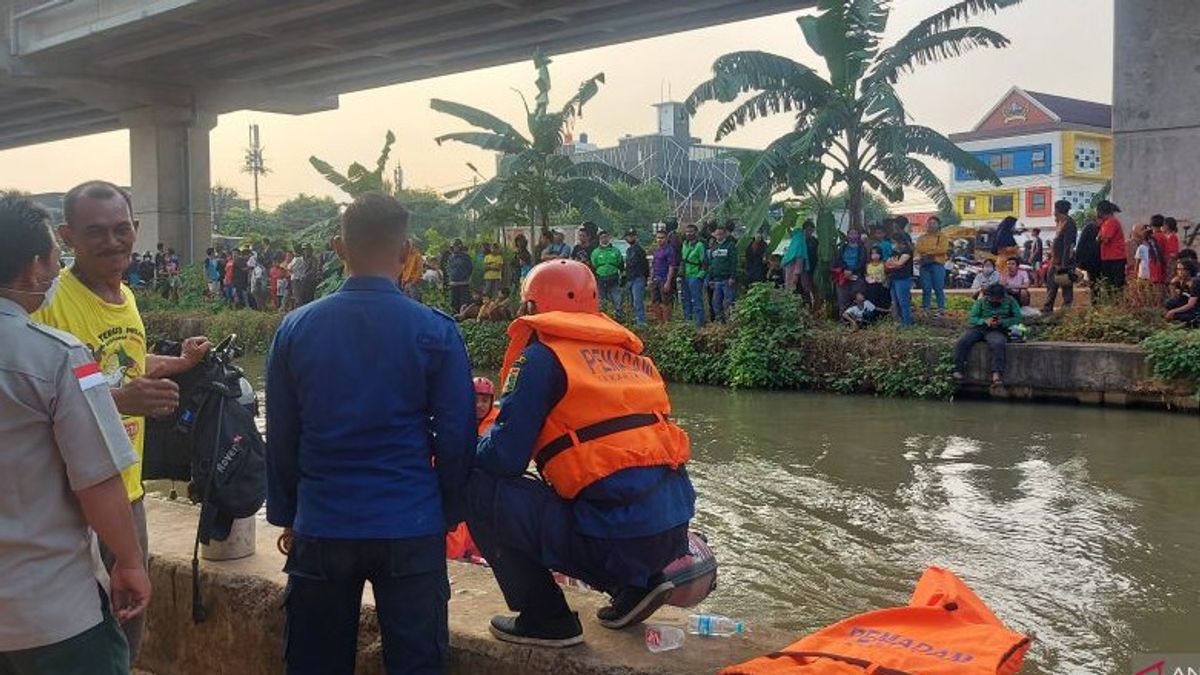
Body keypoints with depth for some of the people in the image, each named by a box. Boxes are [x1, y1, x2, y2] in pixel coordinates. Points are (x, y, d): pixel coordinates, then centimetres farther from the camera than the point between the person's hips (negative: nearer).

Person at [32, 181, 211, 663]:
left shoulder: (125, 296, 8)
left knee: (131, 621, 21)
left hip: (128, 490, 8)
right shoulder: (50, 302, -18)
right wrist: (119, 399, -35)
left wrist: (180, 363, 17)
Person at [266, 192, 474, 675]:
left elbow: (279, 437, 6)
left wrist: (285, 515, 17)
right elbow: (456, 438, -5)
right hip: (410, 528, -2)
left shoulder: (295, 329, -1)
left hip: (321, 527, 3)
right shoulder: (435, 332, -9)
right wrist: (449, 513, 10)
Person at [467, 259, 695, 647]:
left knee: (480, 488, 3)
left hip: (615, 535, -8)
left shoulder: (541, 355, -2)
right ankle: (637, 585, 16)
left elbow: (504, 457, -7)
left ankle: (546, 619, 7)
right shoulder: (628, 351, 18)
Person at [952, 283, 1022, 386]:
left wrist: (1002, 322, -14)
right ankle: (957, 370, -22)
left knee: (997, 344, -37)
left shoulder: (1010, 301, 7)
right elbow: (971, 319, 4)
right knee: (962, 341, -25)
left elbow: (1018, 318, 2)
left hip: (997, 330, -2)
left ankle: (996, 374, -42)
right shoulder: (981, 301, 9)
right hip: (978, 328, 2)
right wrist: (984, 321, -16)